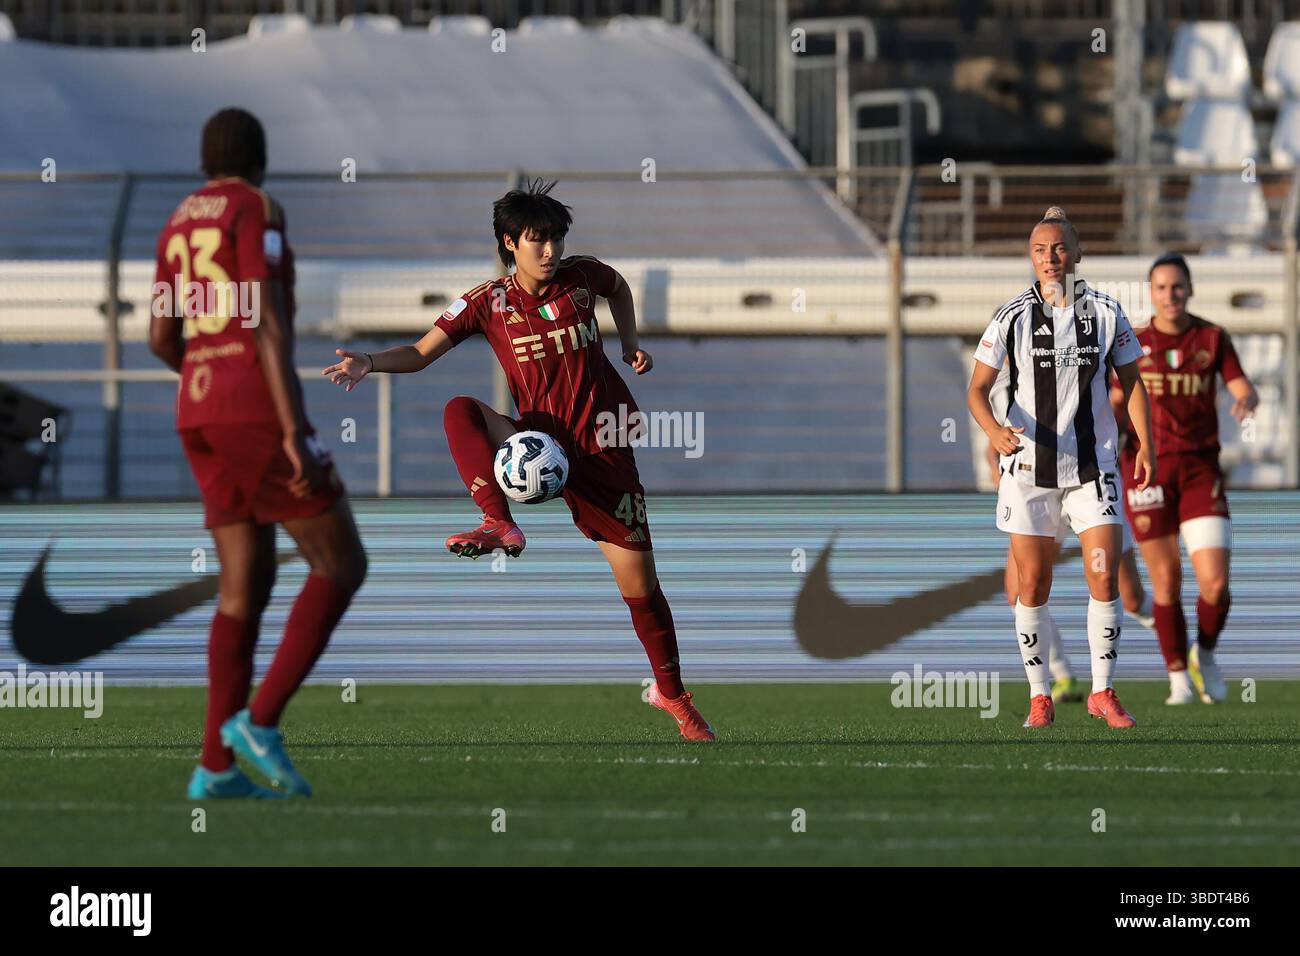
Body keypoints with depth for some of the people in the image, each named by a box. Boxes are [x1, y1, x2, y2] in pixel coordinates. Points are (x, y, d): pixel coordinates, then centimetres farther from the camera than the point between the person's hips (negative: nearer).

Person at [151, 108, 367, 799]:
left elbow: (162, 339, 22)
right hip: (259, 411, -8)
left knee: (248, 586, 10)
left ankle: (217, 766, 3)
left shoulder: (178, 225, 18)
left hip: (201, 416, 8)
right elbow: (267, 320, -17)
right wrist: (294, 428, -20)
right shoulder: (257, 210, -8)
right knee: (342, 567, -1)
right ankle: (260, 720, -12)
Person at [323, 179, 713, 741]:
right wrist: (371, 363, -24)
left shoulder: (582, 276, 0)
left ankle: (672, 694, 20)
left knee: (639, 583, -1)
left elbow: (620, 288, 25)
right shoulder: (488, 303, -3)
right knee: (460, 411, -28)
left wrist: (630, 346, 13)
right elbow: (422, 353, -6)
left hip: (602, 451, 0)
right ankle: (501, 526, -38)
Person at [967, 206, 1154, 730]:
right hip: (1028, 467, -1)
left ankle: (1103, 692, 6)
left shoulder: (1106, 313, 1)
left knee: (1104, 579, -7)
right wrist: (994, 430, -24)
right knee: (1032, 585, 1)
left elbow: (1131, 382, 11)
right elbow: (977, 389, -4)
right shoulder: (1013, 316, -3)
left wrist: (1145, 445, 1)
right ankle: (1039, 697, 12)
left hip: (1093, 466, 1)